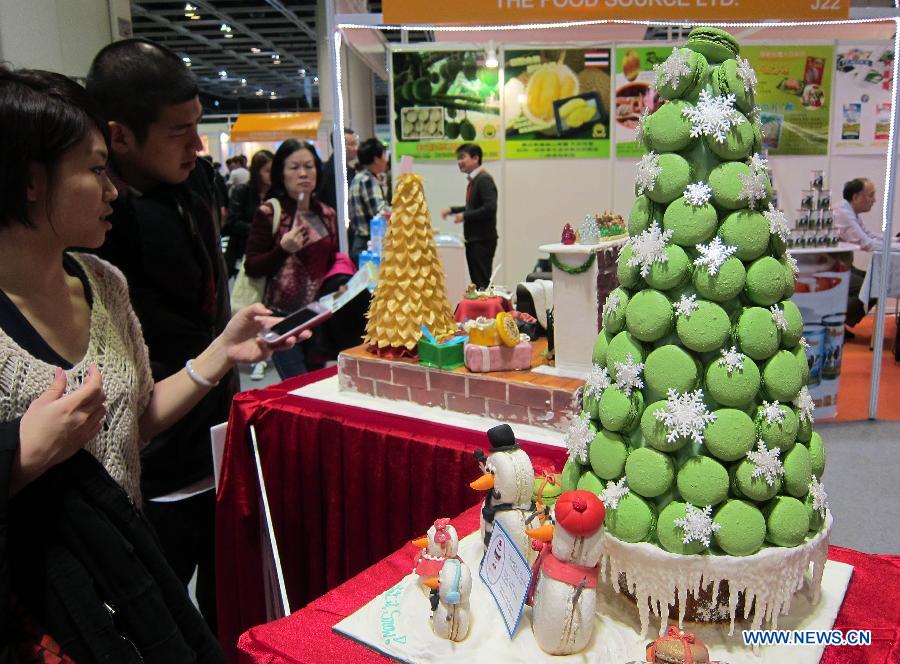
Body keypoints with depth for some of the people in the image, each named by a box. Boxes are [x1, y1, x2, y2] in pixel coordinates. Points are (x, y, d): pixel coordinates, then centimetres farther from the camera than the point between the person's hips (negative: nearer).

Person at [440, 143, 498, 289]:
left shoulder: (484, 180, -15)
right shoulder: (473, 180, 13)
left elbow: (490, 208, -25)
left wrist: (465, 216, -17)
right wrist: (452, 210, 15)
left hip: (483, 240, -9)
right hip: (473, 239, 9)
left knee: (482, 282, -7)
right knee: (475, 281, 13)